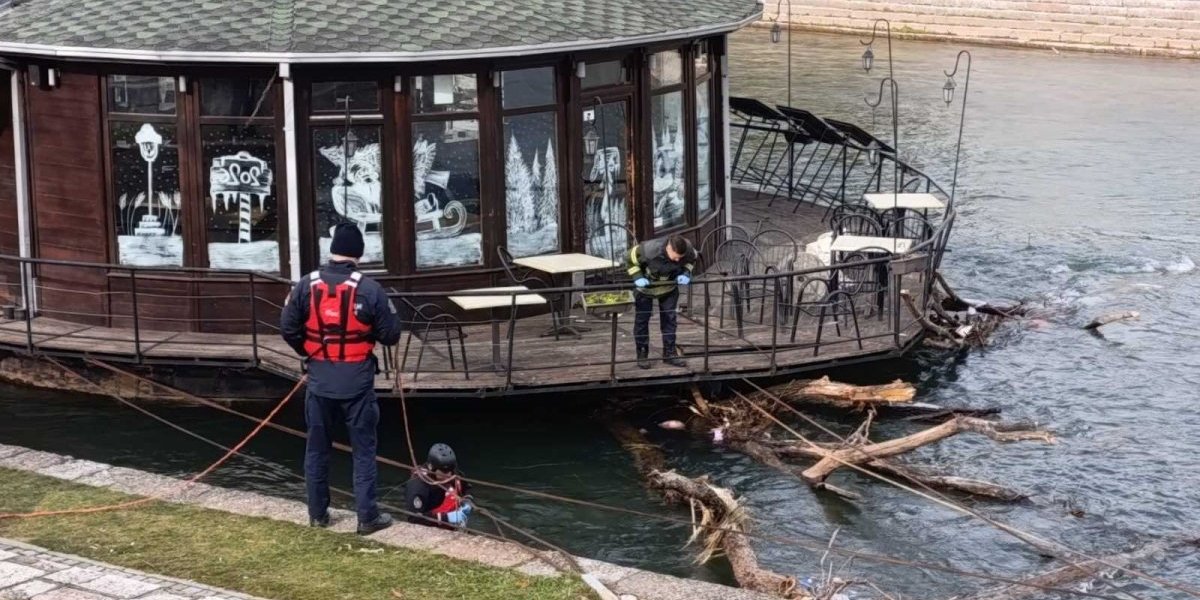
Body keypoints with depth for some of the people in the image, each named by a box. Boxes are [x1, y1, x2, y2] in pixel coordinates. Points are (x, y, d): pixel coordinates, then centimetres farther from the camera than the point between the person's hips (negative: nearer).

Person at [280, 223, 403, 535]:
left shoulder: (306, 285, -4)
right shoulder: (369, 289, -12)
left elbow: (288, 328, 1)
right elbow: (391, 335, -7)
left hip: (319, 379, 3)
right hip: (357, 380, -3)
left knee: (317, 448, 15)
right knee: (363, 449, 6)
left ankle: (317, 513, 22)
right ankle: (368, 516, 6)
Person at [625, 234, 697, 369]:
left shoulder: (688, 249, -29)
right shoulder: (649, 250, -41)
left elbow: (692, 259, -3)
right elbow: (631, 258, -23)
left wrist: (685, 273, -18)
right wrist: (638, 277, -31)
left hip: (669, 286, 3)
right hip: (646, 286, -3)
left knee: (669, 318, 4)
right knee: (642, 318, 2)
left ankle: (669, 353, 14)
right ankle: (642, 354, 12)